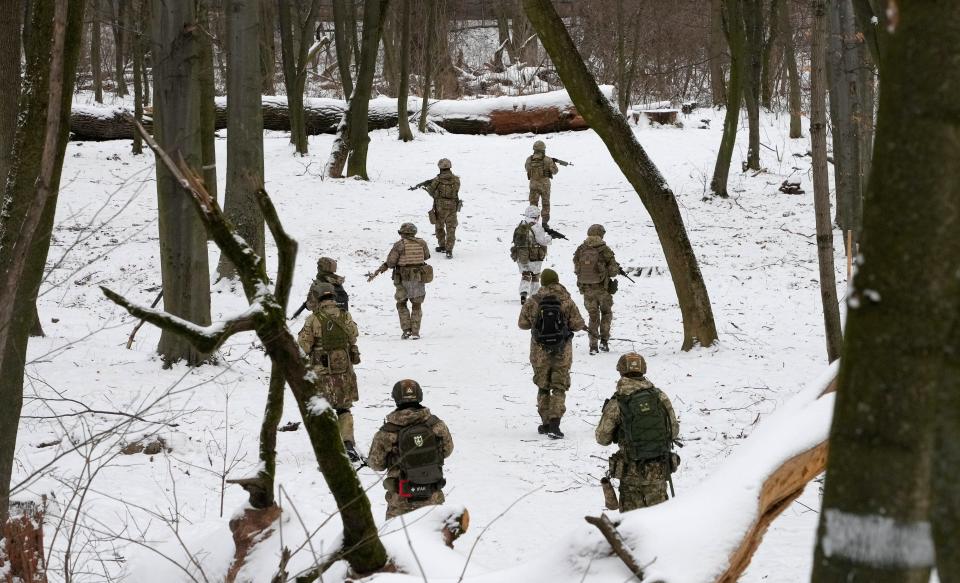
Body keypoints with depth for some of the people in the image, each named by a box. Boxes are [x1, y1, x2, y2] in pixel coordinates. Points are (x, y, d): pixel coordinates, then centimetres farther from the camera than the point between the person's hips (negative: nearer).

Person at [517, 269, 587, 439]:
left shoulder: (533, 301, -6)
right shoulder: (566, 300, -8)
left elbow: (522, 323, 1)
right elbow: (577, 324, -6)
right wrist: (583, 326, 17)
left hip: (540, 351, 1)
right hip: (562, 352, -1)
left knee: (543, 388, 16)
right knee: (559, 388, 3)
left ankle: (546, 423, 19)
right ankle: (554, 424, -10)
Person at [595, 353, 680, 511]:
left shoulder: (616, 403, -10)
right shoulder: (661, 397, -2)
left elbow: (602, 438, -2)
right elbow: (674, 431, 5)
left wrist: (606, 413, 14)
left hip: (631, 470, -2)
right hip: (659, 469, 2)